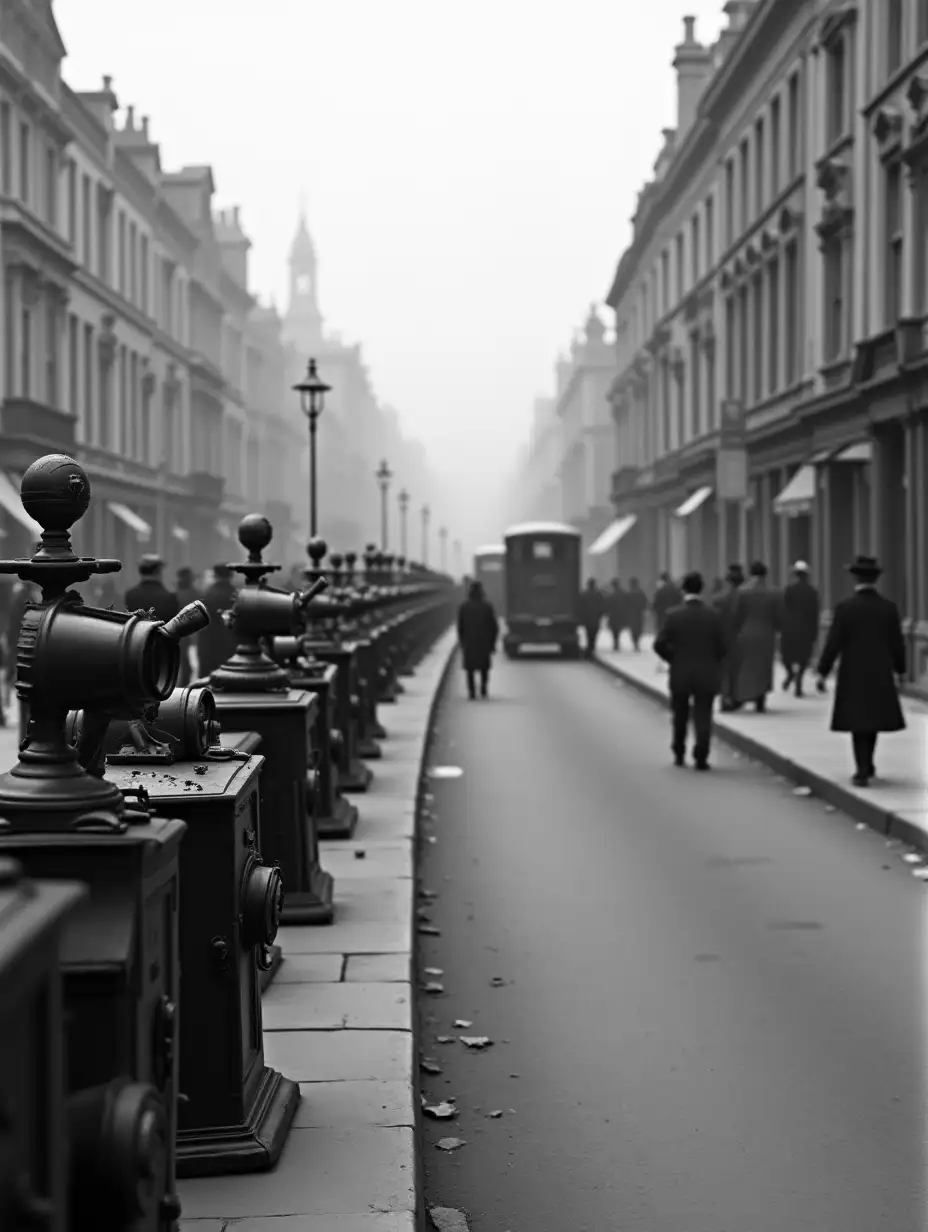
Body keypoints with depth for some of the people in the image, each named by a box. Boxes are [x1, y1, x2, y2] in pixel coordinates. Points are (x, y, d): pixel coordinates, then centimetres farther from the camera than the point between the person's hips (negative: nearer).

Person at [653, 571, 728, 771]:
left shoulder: (673, 614, -8)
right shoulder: (713, 615, -6)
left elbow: (660, 644, -11)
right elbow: (721, 646, -5)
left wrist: (673, 659, 6)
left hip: (680, 674, 1)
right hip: (707, 674, -1)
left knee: (680, 716, 17)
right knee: (703, 716, 2)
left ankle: (679, 754, 25)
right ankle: (700, 757, -7)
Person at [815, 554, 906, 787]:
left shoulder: (844, 607, -13)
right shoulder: (889, 607, -5)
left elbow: (833, 643, -13)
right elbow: (897, 643, 1)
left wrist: (822, 673, -6)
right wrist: (900, 671, 14)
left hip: (853, 675, -3)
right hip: (880, 674, 3)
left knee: (858, 722, 4)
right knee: (873, 717, 19)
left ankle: (863, 772, -1)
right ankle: (866, 765, 29)